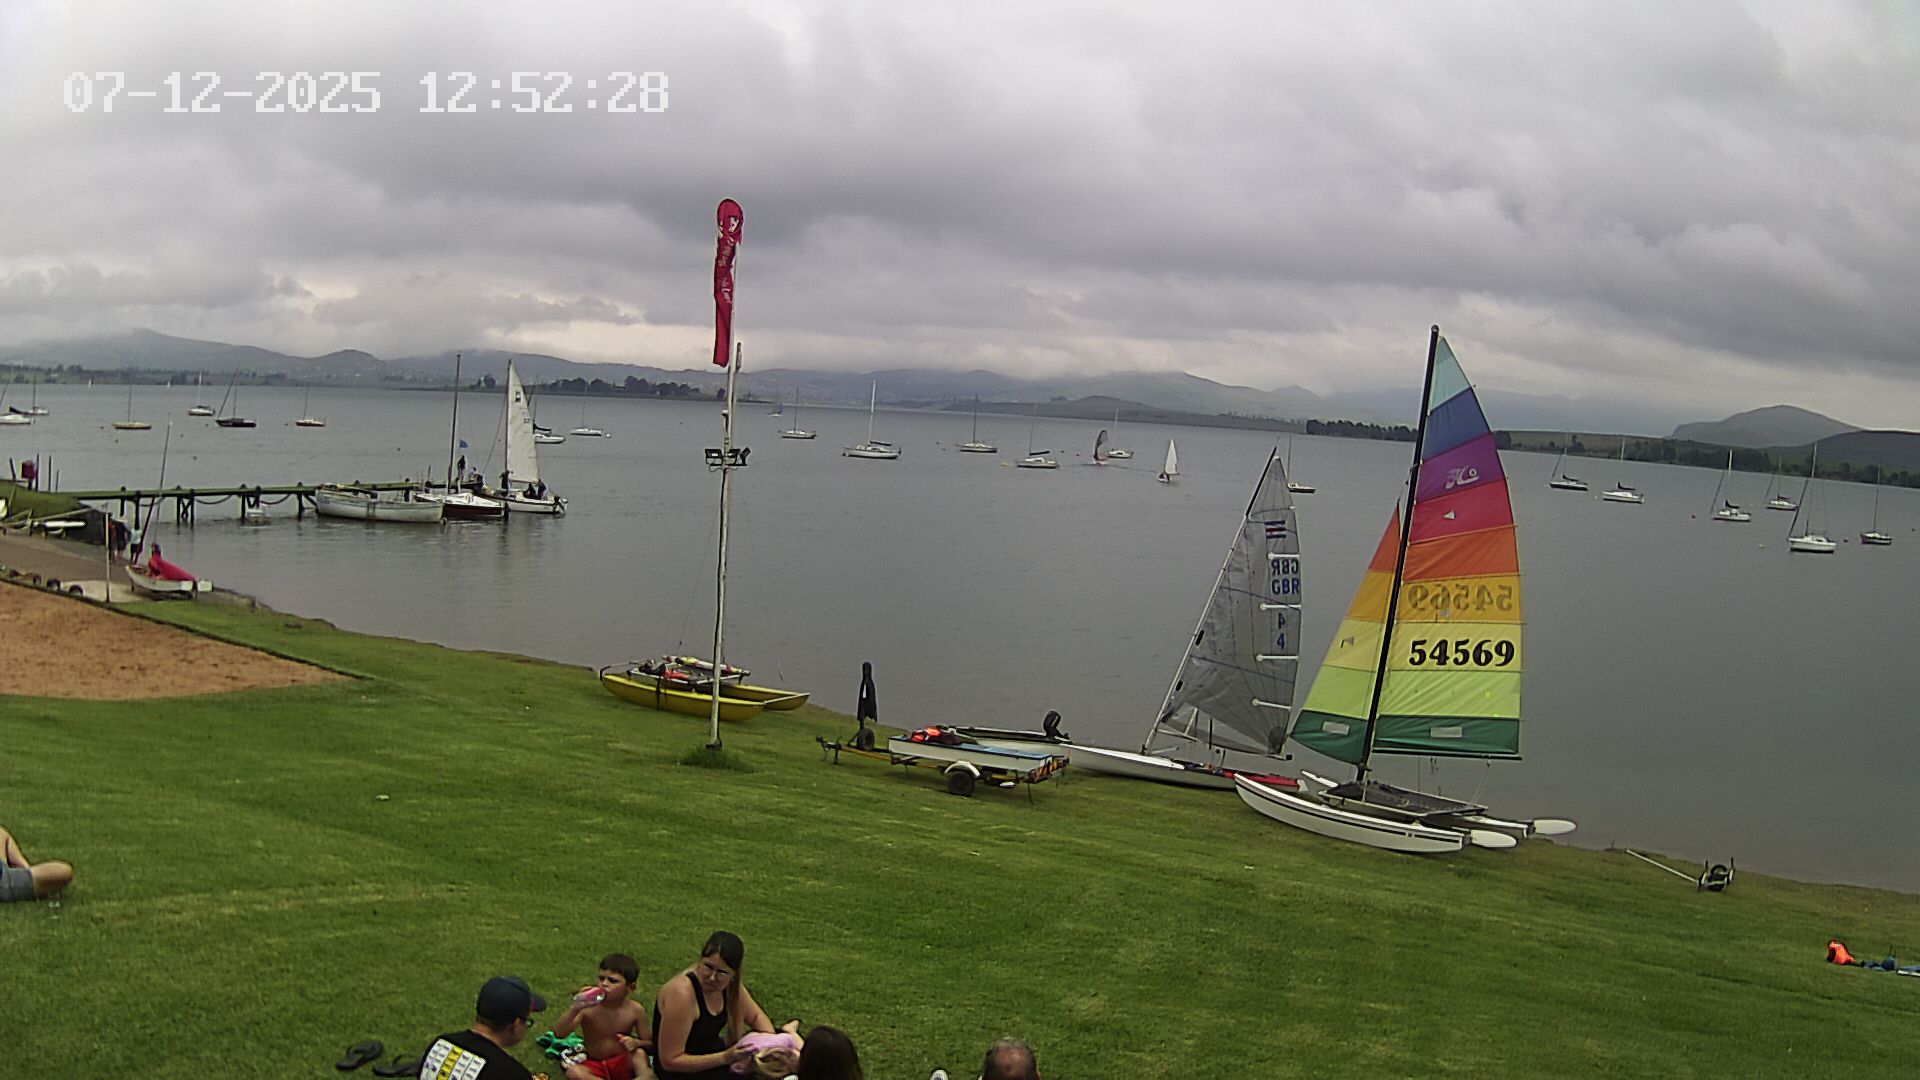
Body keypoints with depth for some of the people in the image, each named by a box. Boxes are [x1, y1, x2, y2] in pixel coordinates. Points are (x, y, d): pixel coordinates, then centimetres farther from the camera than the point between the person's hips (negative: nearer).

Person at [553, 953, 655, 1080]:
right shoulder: (587, 1007, -14)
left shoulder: (635, 1010, -11)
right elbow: (559, 1034, -23)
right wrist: (574, 1009, -39)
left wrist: (636, 1043, -27)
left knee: (639, 1053, -34)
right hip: (595, 1067, 2)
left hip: (623, 1064, -2)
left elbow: (649, 1044, -3)